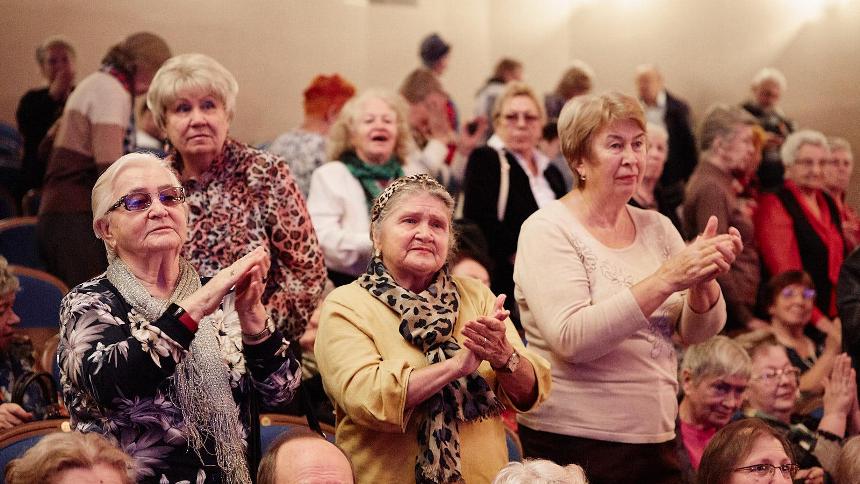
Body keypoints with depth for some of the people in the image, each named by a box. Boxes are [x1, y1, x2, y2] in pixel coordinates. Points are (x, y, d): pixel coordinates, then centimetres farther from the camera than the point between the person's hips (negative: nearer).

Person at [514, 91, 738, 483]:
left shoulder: (656, 227, 8)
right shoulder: (548, 230, -8)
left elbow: (698, 332, 3)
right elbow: (571, 339, -22)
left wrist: (702, 281, -17)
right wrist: (665, 280, -26)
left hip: (656, 439, 5)